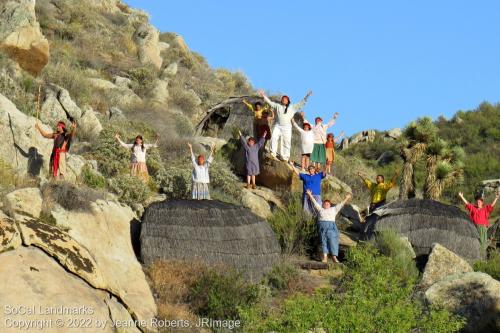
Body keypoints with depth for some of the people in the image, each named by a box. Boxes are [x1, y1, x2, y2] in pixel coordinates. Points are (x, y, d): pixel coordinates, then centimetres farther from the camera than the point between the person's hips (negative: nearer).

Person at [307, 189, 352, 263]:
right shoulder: (320, 209, 26)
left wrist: (346, 199, 20)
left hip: (331, 225, 0)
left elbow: (341, 205, 25)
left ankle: (334, 257, -24)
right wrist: (310, 196, 17)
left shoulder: (333, 209, 27)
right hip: (322, 225, 0)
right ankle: (325, 257, -23)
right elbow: (315, 203, 22)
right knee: (324, 241, -12)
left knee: (332, 240, -14)